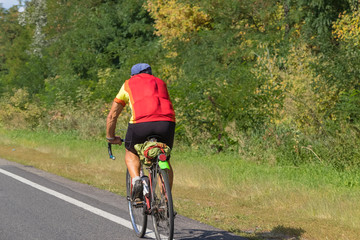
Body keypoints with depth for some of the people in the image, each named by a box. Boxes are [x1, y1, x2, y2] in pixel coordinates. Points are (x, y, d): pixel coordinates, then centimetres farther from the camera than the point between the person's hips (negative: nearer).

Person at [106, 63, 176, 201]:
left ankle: (136, 180, 0)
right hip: (167, 123, 2)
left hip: (140, 123, -2)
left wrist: (111, 137, 43)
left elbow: (112, 115, 30)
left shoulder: (128, 84, 27)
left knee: (131, 153, 27)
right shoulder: (160, 83, 33)